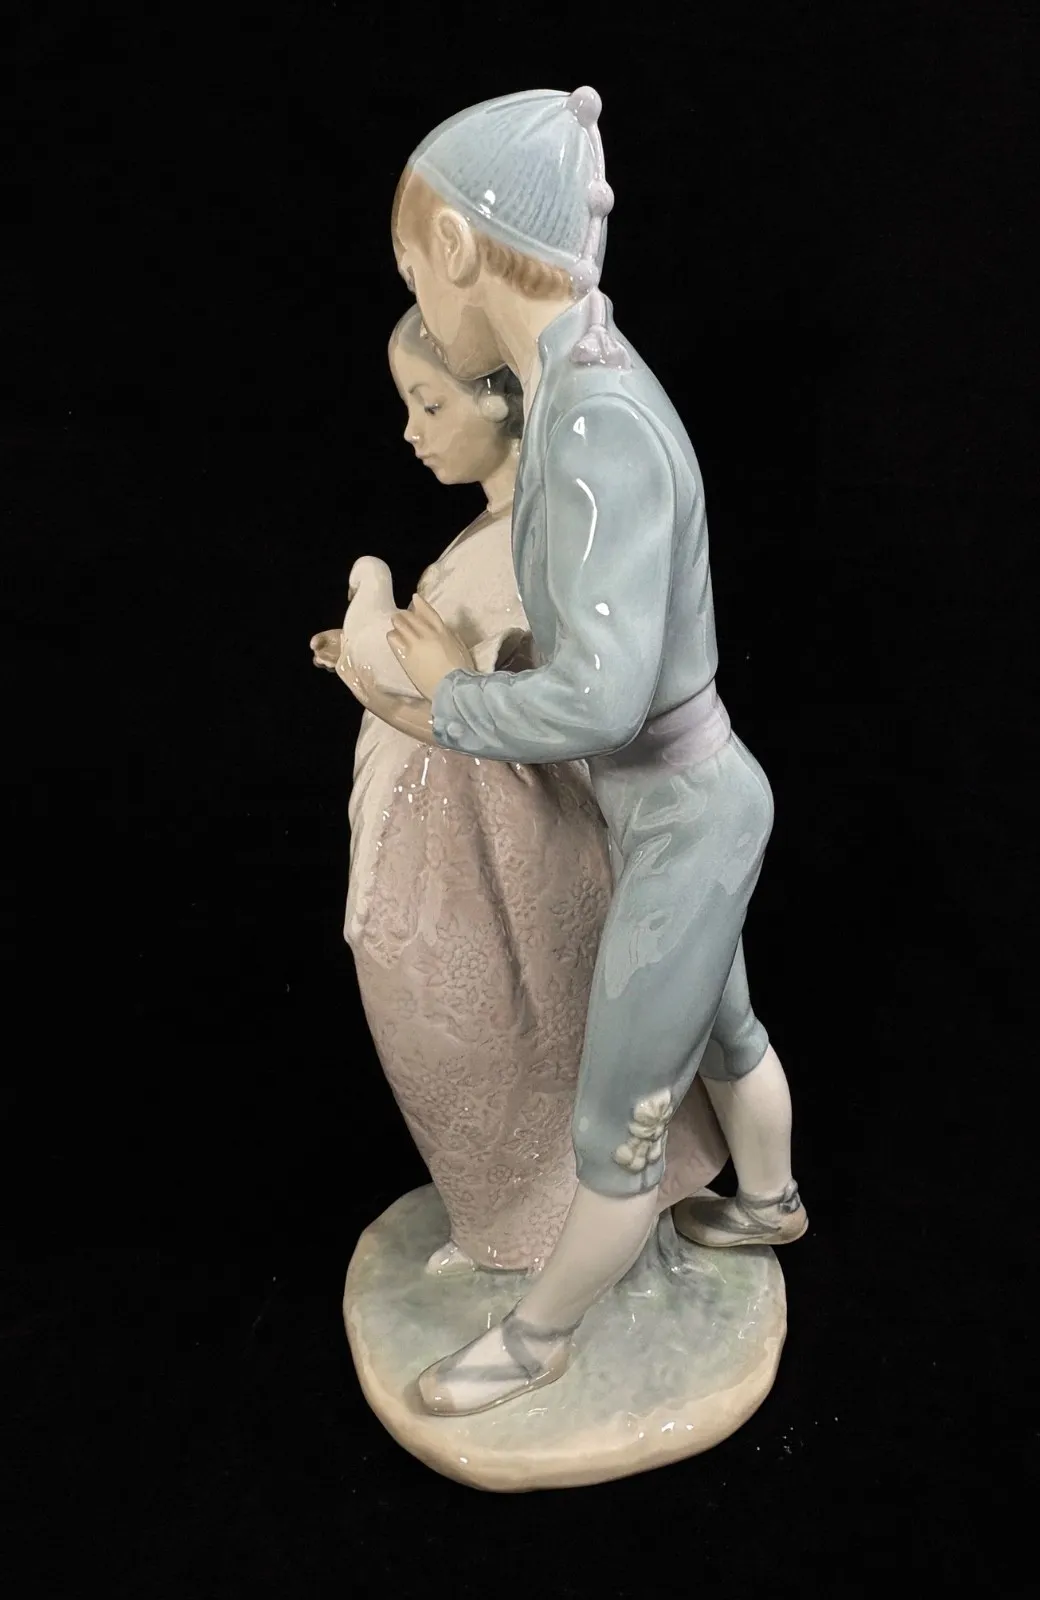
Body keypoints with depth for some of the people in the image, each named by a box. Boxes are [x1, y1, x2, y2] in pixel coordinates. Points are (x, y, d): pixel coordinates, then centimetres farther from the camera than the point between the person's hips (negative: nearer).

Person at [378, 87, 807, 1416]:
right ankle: (771, 1204, 58)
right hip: (685, 802, 9)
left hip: (683, 825, -9)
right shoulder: (585, 394, -1)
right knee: (722, 1034, 31)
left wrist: (451, 695, -19)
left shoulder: (599, 420, -31)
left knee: (615, 1129, 13)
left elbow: (601, 697, -37)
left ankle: (537, 1338, 36)